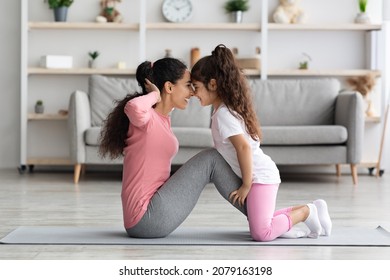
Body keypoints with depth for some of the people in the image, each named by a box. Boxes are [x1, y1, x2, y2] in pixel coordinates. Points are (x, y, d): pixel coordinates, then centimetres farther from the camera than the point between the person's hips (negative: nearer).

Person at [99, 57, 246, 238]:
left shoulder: (163, 119, 13)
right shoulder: (146, 118, -14)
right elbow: (133, 106, -38)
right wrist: (154, 95, -18)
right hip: (147, 218, -10)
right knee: (211, 159, -6)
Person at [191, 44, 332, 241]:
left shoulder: (223, 114, -16)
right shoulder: (229, 108, 14)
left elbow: (244, 147, -26)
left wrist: (246, 184, -20)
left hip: (260, 176, -10)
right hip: (261, 174, 10)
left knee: (261, 233, -18)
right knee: (260, 223, 17)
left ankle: (306, 212, -4)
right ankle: (307, 210, 17)